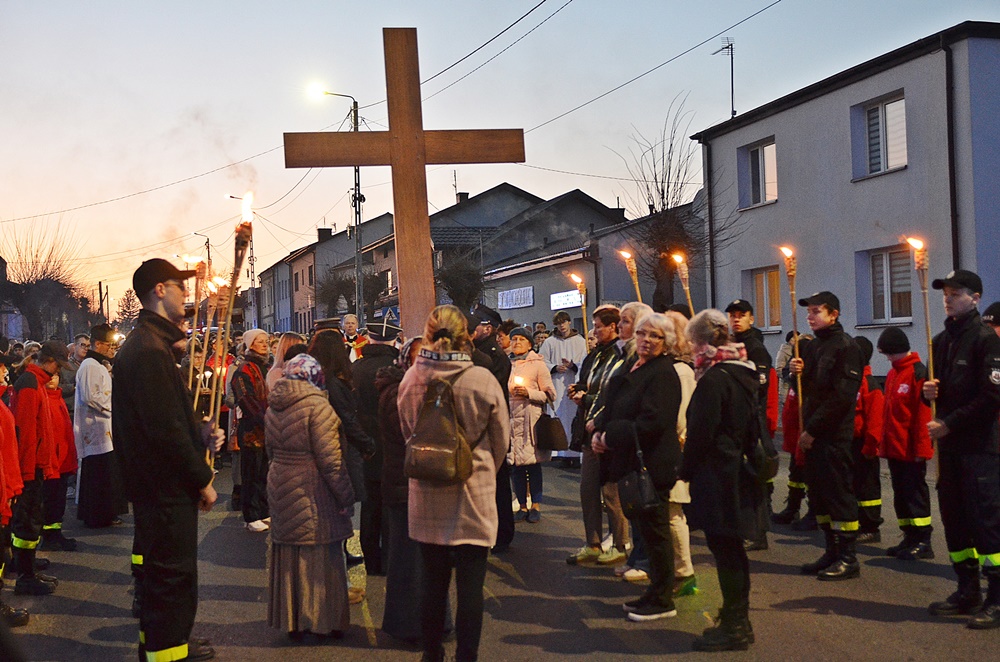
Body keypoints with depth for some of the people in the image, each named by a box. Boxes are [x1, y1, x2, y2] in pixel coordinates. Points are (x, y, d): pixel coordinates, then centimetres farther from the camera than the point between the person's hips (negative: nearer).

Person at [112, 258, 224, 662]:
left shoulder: (144, 344, 14)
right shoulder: (150, 352, -20)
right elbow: (166, 430, -24)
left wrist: (199, 431, 4)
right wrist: (202, 480, -15)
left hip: (154, 487, 11)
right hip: (168, 489, -11)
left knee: (159, 568, 22)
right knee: (174, 576, -2)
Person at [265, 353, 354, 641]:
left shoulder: (273, 407, 7)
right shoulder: (317, 406, -15)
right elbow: (330, 459, -17)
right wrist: (345, 495, -11)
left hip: (280, 489, 6)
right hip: (312, 495, -6)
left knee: (288, 557, 14)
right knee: (319, 558, 5)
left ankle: (291, 622, 23)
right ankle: (323, 621, 14)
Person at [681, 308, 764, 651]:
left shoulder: (712, 380, -18)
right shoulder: (743, 373, 10)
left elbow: (700, 433, -18)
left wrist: (686, 469, -5)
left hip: (717, 477, -9)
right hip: (740, 474, 9)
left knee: (724, 550, -1)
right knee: (732, 549, 17)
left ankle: (734, 627, 6)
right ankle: (737, 620, 28)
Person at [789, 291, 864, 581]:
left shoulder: (846, 346, -10)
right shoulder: (813, 346, 17)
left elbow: (841, 396, -17)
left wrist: (813, 429, -17)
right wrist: (796, 370, 0)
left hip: (835, 435, -8)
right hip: (812, 435, 9)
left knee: (839, 492, -4)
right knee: (819, 493, 11)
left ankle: (848, 558, 3)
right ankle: (832, 552, 20)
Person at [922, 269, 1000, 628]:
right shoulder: (942, 340, 15)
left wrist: (949, 424, -16)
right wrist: (928, 392, 0)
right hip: (948, 444, 8)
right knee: (954, 518, 11)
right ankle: (968, 591, 22)